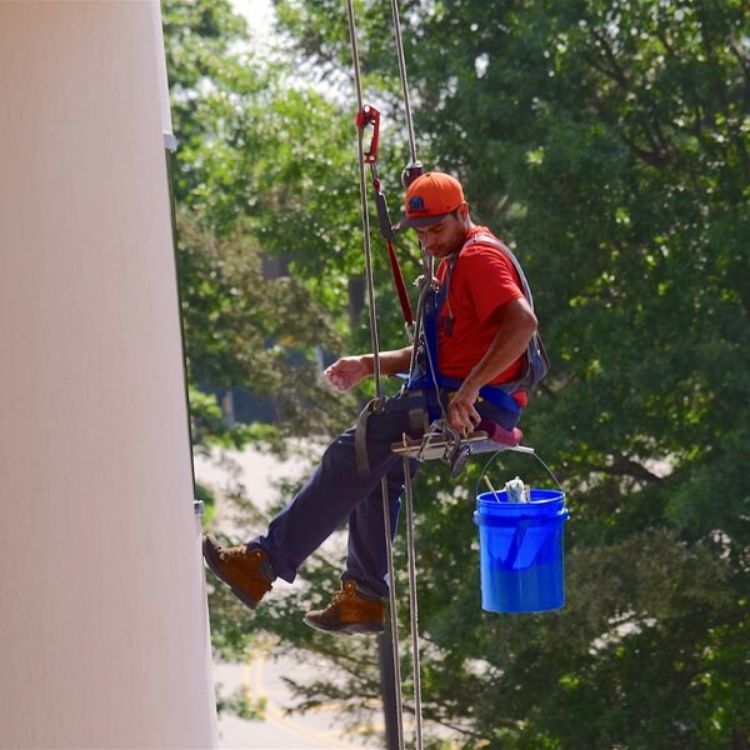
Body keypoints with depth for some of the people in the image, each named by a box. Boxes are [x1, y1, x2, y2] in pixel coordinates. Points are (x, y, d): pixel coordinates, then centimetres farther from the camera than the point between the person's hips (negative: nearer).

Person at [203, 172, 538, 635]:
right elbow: (436, 352, 26)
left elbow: (523, 323, -28)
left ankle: (265, 563, -9)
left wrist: (470, 389, -31)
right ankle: (366, 597, 13)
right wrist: (369, 365, 13)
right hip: (450, 396, 11)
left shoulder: (479, 257, -11)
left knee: (354, 455, -12)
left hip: (476, 405, -11)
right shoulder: (455, 262, 23)